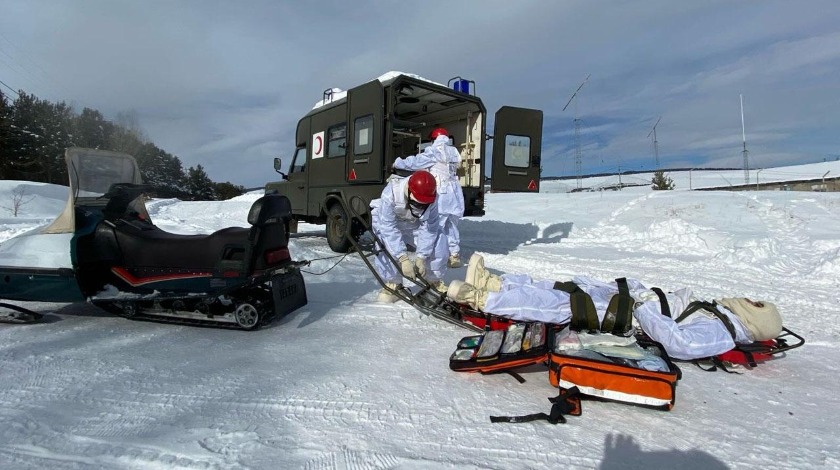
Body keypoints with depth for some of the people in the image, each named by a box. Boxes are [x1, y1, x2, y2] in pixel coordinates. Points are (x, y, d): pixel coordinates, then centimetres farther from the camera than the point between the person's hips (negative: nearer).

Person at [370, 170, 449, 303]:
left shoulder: (432, 198, -30)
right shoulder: (391, 193, -41)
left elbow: (428, 229, -26)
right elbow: (389, 228, -40)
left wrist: (421, 257, -34)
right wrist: (403, 258, -45)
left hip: (416, 224, 2)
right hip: (387, 219, -2)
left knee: (437, 246, -14)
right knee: (388, 248, -28)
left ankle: (433, 281, 11)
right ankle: (392, 284, -4)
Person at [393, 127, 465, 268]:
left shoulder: (433, 151, -5)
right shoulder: (454, 152, 15)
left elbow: (415, 162, -3)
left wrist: (397, 163, 12)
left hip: (441, 195, -7)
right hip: (455, 195, 7)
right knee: (451, 226, 15)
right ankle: (455, 255, 18)